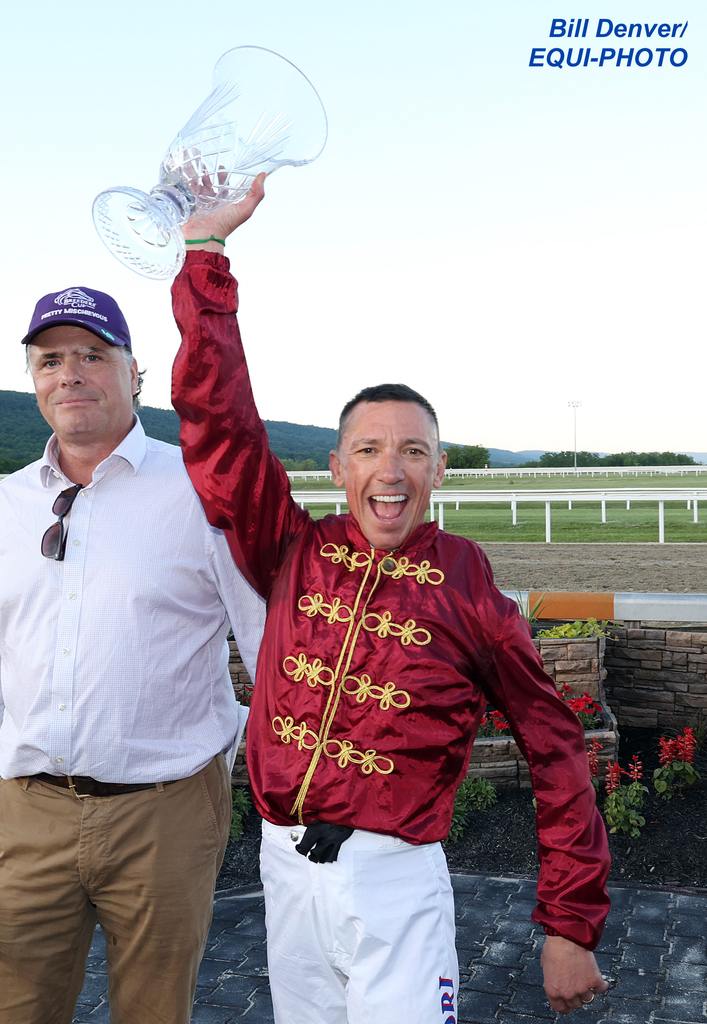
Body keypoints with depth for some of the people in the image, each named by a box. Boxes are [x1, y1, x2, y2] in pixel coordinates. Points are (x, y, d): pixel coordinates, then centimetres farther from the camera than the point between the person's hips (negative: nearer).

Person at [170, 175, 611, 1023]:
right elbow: (217, 414, -5)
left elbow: (553, 747, -3)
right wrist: (205, 249, -6)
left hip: (394, 880, -3)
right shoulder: (295, 554, -2)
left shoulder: (467, 584, -8)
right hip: (285, 864, 3)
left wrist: (571, 927, -2)